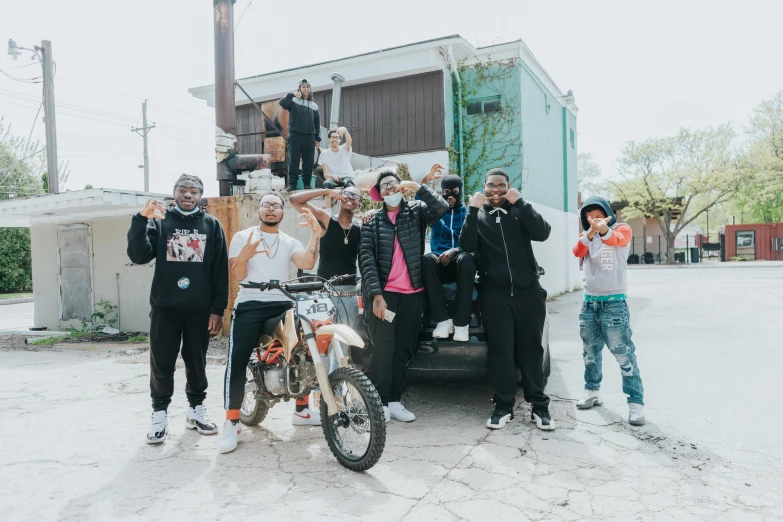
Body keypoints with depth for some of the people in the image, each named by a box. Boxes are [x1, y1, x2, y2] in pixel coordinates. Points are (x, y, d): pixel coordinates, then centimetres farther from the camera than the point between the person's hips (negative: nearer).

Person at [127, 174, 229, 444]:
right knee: (161, 363, 5)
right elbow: (139, 256, -8)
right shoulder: (159, 222, 6)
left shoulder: (211, 225, 7)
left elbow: (221, 269, 4)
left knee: (197, 362, 11)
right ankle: (159, 413, 18)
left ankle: (197, 409, 25)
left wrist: (218, 309, -2)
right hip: (165, 307, 0)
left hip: (200, 309, 1)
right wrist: (141, 219, -19)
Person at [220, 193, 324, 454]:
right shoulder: (242, 237, 7)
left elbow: (307, 263, -8)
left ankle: (302, 410, 19)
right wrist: (244, 256, -25)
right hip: (250, 305, -3)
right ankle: (232, 423, -6)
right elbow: (237, 275, -4)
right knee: (237, 361, -15)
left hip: (283, 305, 3)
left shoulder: (290, 242, 14)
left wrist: (316, 233, -20)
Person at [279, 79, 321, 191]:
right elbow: (282, 103, -12)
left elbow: (317, 123, 15)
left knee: (308, 161, 2)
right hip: (294, 135, -3)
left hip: (309, 137, 3)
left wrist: (317, 138, 10)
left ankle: (307, 183, 8)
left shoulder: (314, 105, 15)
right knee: (293, 161, -3)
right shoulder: (293, 101, 7)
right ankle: (292, 184, -1)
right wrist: (292, 95, -23)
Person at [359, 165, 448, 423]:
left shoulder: (416, 211, 9)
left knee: (405, 348, 7)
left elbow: (441, 208, -10)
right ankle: (380, 401, 0)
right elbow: (366, 259, -3)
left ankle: (394, 400, 17)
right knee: (384, 347, -9)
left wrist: (419, 186, -14)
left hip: (413, 292, 2)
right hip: (383, 292, -2)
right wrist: (376, 294, -13)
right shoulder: (372, 221, 6)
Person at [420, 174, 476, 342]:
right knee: (427, 259, -35)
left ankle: (461, 322, -35)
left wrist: (455, 250, -20)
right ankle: (443, 319, -33)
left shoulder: (467, 213, 13)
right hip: (440, 263, 1)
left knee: (466, 259, -38)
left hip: (460, 264, -1)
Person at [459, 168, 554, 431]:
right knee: (501, 350, -1)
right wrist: (473, 210, -12)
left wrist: (519, 202, -12)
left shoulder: (520, 211, 10)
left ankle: (539, 405, 14)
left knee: (531, 349, 5)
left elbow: (542, 232, -8)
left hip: (527, 290, 1)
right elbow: (467, 245, -7)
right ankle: (503, 406, 9)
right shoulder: (478, 215, 10)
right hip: (494, 293, 0)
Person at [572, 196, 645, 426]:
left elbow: (618, 240, -29)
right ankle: (592, 391, 27)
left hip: (614, 303, -5)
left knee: (624, 354, -7)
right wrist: (590, 233, -37)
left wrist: (604, 231, -53)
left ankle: (636, 402, -2)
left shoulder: (622, 229, -3)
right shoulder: (586, 236, 8)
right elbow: (577, 252, -16)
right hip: (589, 302, 5)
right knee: (590, 353, 13)